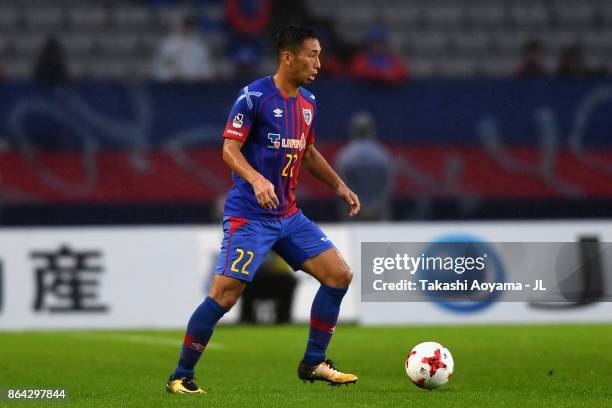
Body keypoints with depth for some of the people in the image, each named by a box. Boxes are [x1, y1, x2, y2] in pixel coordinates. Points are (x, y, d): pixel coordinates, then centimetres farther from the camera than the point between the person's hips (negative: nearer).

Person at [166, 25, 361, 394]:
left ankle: (314, 363, 13)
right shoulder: (254, 97, -12)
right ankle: (181, 377, -1)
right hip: (249, 215, -8)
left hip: (289, 215, 8)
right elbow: (230, 149, -16)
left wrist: (340, 186, 16)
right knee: (224, 295, -15)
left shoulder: (308, 103, 10)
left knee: (340, 275, 1)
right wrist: (257, 180, -32)